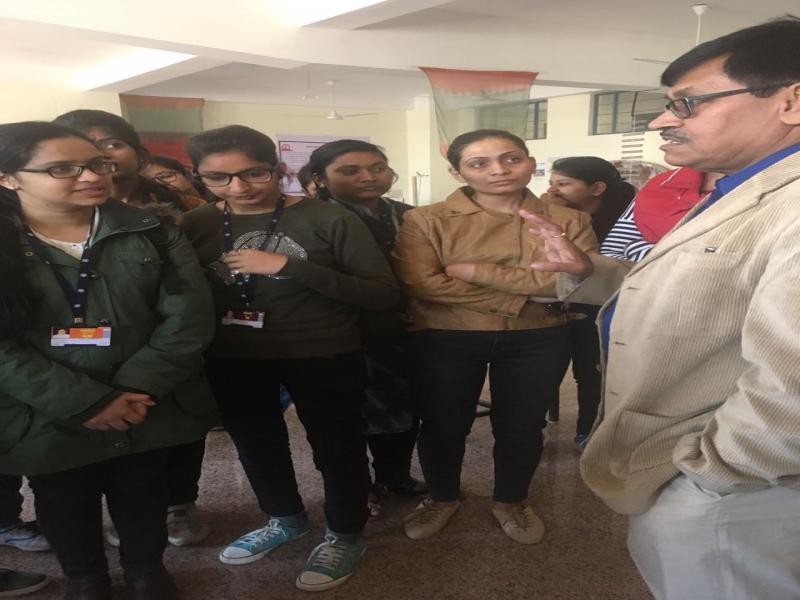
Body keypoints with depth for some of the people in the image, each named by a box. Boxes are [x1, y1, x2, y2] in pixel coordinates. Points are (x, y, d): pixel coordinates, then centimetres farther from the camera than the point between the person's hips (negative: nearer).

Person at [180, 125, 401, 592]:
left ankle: (346, 536, 38)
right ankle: (285, 519, 50)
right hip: (231, 360, 4)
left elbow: (386, 294, -20)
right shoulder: (194, 226, -2)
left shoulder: (329, 220, -14)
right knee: (255, 445, 22)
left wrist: (289, 267, -26)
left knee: (336, 448, 11)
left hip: (324, 357, -4)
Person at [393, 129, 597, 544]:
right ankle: (441, 498, 41)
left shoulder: (568, 221, -1)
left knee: (522, 426, 15)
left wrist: (476, 270, -19)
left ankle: (511, 502, 42)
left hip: (537, 341, 1)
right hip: (446, 340, -1)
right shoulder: (425, 220, -7)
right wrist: (529, 290, -19)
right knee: (443, 424, 13)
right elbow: (420, 282, -19)